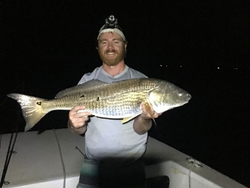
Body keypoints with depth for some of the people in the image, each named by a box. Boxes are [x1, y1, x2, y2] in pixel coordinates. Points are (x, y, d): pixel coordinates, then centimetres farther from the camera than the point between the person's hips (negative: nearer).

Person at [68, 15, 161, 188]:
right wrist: (75, 125, -24)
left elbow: (139, 129, -8)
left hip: (132, 165, -1)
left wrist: (144, 118, -29)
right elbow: (81, 130, -2)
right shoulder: (87, 81, -2)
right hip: (94, 163, 1)